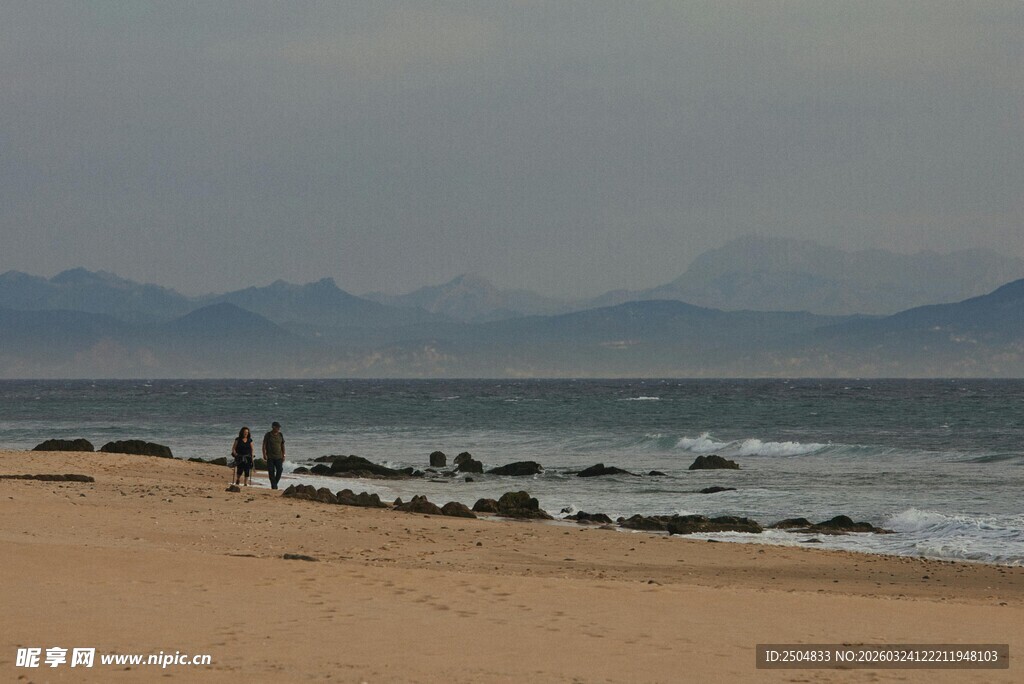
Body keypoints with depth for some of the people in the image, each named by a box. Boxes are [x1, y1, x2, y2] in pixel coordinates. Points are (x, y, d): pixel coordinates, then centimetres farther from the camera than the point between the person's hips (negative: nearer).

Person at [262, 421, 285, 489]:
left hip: (278, 456, 3)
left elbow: (282, 445, 14)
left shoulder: (280, 435, 8)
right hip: (270, 457, -3)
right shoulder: (268, 435, -2)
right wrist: (264, 455, -11)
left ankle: (275, 483, 9)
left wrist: (283, 455, 9)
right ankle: (273, 486, 3)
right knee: (271, 472, -3)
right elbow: (264, 445, -3)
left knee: (280, 470, -9)